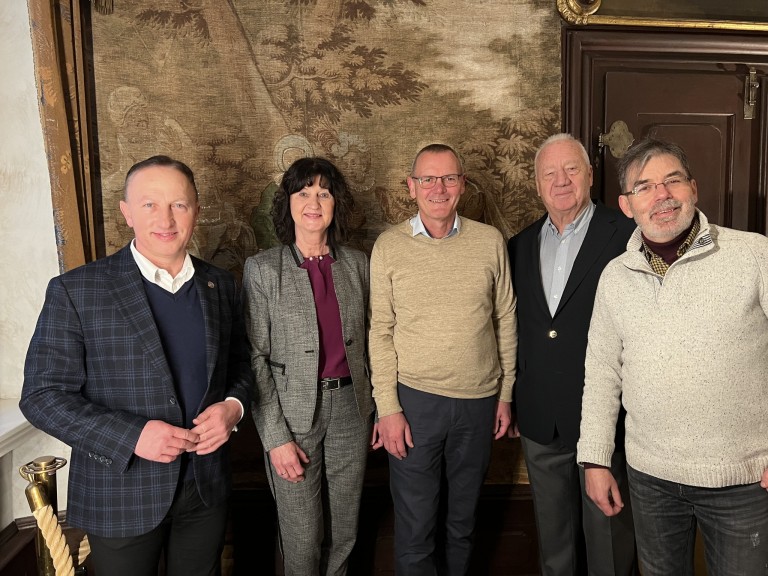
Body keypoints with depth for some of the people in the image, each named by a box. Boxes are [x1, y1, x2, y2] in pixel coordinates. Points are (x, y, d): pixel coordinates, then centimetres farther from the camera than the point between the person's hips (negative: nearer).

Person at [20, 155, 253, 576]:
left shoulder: (219, 286, 0)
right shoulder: (75, 291, -12)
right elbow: (42, 396, -11)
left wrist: (233, 405, -10)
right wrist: (132, 436, -22)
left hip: (207, 490, 4)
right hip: (121, 498, -3)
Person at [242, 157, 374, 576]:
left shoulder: (357, 264, 1)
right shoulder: (263, 269, -9)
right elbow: (254, 359, -9)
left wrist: (376, 407, 9)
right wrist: (276, 438, -11)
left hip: (350, 407, 3)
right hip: (293, 414, -3)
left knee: (345, 530, 17)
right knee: (303, 538, 10)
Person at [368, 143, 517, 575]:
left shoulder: (490, 241, 0)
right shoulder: (389, 246, -4)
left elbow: (506, 322, 6)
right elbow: (381, 332, -3)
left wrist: (506, 394, 6)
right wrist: (388, 408, -6)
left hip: (479, 401, 2)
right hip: (415, 398, -2)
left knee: (464, 518, 20)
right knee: (415, 525, 11)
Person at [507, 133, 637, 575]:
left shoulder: (629, 235, -8)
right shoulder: (520, 246, 7)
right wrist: (511, 403, 12)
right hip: (540, 420, 5)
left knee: (607, 533, 13)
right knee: (552, 536, 21)